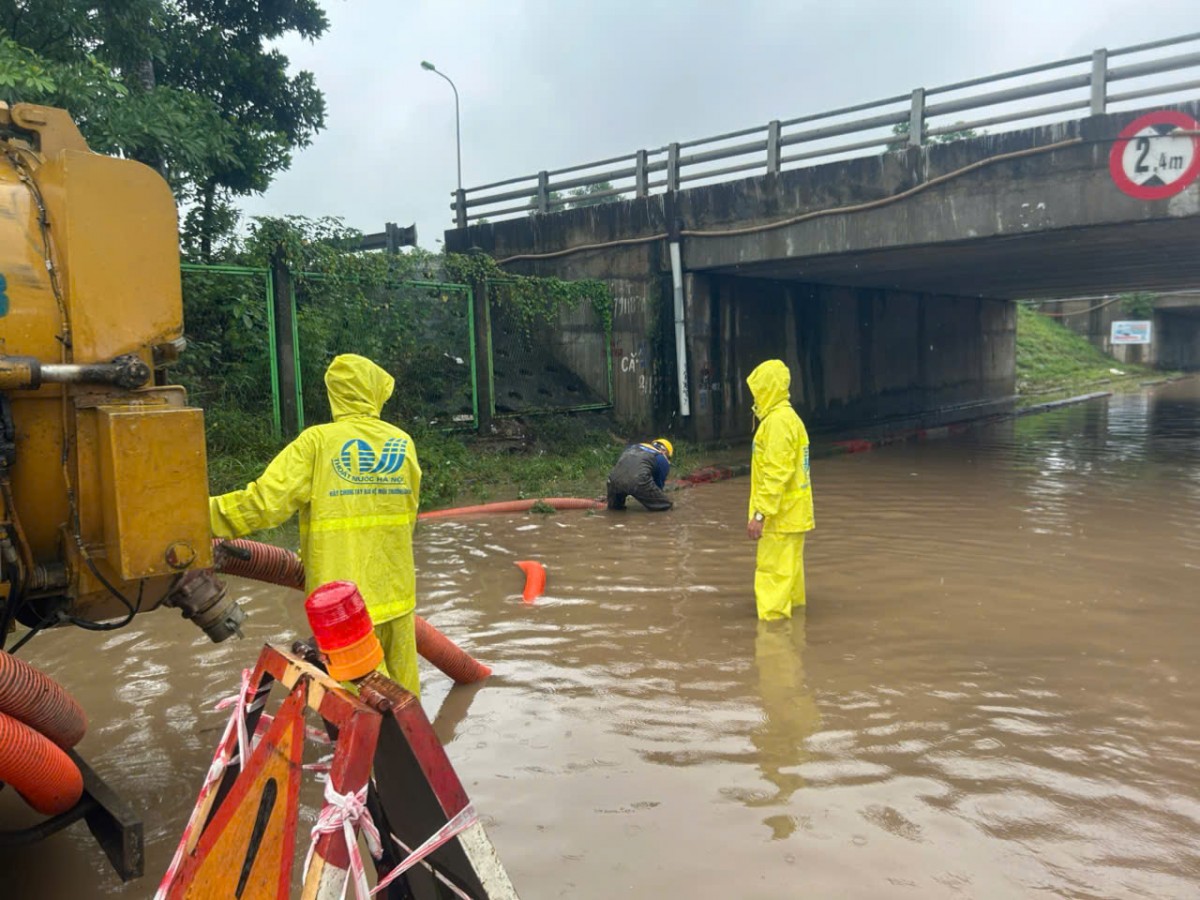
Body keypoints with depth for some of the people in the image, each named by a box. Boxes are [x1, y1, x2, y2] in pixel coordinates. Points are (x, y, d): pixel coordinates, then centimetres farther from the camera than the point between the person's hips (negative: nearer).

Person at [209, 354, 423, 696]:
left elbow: (266, 502, -16)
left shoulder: (317, 441, -9)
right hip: (396, 590, 4)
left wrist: (204, 513, -5)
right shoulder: (402, 443, 2)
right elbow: (408, 514, 7)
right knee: (401, 689, 18)